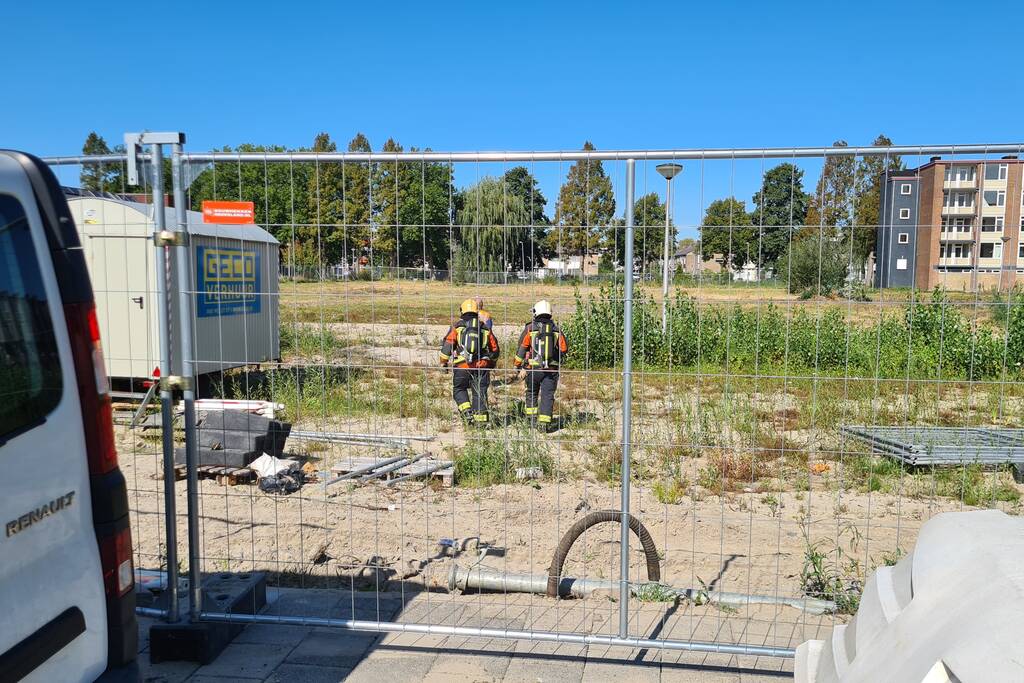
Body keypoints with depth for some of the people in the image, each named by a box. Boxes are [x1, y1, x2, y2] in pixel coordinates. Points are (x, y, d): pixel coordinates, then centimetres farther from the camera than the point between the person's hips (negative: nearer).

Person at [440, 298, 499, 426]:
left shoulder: (457, 326, 5)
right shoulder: (485, 328, 12)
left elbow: (447, 345, -1)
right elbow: (495, 349, 17)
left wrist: (443, 363, 8)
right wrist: (491, 363, 33)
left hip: (462, 366, -2)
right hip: (481, 366, 2)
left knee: (459, 389, 15)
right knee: (479, 392, 8)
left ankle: (467, 411, -4)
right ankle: (481, 418, 5)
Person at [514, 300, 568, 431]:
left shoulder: (530, 328, -2)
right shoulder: (556, 329, 4)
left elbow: (521, 349, -2)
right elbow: (564, 349, 5)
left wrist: (519, 367, 5)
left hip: (533, 368, -1)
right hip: (552, 369, 1)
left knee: (531, 393, 18)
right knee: (548, 395, 2)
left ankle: (532, 419, 17)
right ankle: (544, 422, -6)